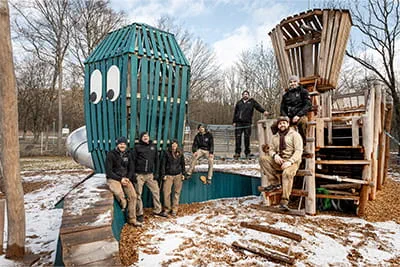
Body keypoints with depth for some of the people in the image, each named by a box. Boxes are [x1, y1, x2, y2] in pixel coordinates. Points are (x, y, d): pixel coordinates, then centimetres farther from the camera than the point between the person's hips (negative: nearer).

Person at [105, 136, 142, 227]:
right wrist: (120, 179, -17)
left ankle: (132, 219, 3)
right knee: (119, 193, -33)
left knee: (133, 196, -11)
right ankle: (124, 206, 2)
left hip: (125, 178, 5)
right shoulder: (111, 154, -7)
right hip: (113, 179, -5)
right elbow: (108, 171, -11)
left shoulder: (127, 155, 9)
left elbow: (131, 169, 12)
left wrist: (128, 178, -8)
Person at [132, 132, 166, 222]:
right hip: (139, 175, -3)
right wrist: (133, 174, -8)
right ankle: (140, 213, 17)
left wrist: (155, 173, 5)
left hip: (150, 174, 3)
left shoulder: (153, 147, 8)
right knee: (138, 194, 4)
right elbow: (133, 161, -3)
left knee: (156, 191, 7)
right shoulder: (137, 147, -2)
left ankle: (157, 210, 22)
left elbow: (156, 161, 11)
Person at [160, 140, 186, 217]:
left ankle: (174, 209, 16)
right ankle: (167, 208, 12)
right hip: (168, 175, -2)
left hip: (178, 175, 2)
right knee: (166, 192, -4)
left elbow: (183, 164, 13)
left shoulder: (180, 153, 4)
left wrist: (183, 174, 8)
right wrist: (163, 175, -5)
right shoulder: (167, 153, -2)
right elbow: (163, 164, 0)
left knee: (177, 192, 5)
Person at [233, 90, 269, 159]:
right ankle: (237, 152, 2)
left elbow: (258, 106, -2)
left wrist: (264, 111, -21)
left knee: (247, 137, -1)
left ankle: (247, 153, 8)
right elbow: (235, 113, 20)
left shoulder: (252, 101, 14)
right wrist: (234, 121, 11)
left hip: (247, 122, -2)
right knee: (238, 137, -3)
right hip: (239, 122, 2)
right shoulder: (239, 103, 20)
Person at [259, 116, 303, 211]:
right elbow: (271, 149, 14)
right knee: (263, 158, -19)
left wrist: (290, 161, -22)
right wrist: (275, 155, -12)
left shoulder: (294, 135, 2)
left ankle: (284, 201, -32)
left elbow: (298, 151, -8)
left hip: (292, 161, -5)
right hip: (278, 161, 5)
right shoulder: (275, 137, 18)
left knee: (287, 173, -36)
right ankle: (275, 182, -15)